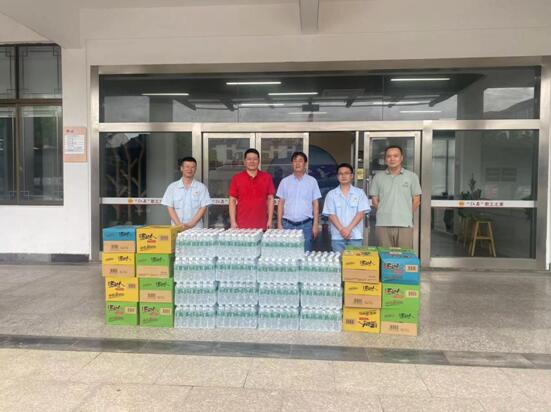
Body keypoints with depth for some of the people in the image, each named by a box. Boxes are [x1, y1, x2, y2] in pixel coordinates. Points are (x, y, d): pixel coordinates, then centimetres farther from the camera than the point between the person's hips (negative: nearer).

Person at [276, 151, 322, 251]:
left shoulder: (312, 181, 3)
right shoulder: (285, 181, 6)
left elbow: (315, 204, 4)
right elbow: (281, 203, 8)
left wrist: (315, 224, 0)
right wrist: (279, 223, 2)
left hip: (306, 224, -1)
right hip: (288, 224, 1)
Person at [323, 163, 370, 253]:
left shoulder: (359, 193, 6)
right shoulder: (331, 194, 6)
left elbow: (361, 213, -2)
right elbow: (331, 215, -1)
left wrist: (349, 229, -12)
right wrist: (341, 229, -14)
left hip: (355, 236, 0)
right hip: (337, 236, 0)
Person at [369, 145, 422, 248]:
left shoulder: (412, 176, 7)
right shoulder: (378, 177, 10)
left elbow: (416, 200, 10)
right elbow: (374, 200, 11)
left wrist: (407, 216, 10)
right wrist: (385, 213, 7)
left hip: (405, 225, -1)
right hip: (383, 225, 1)